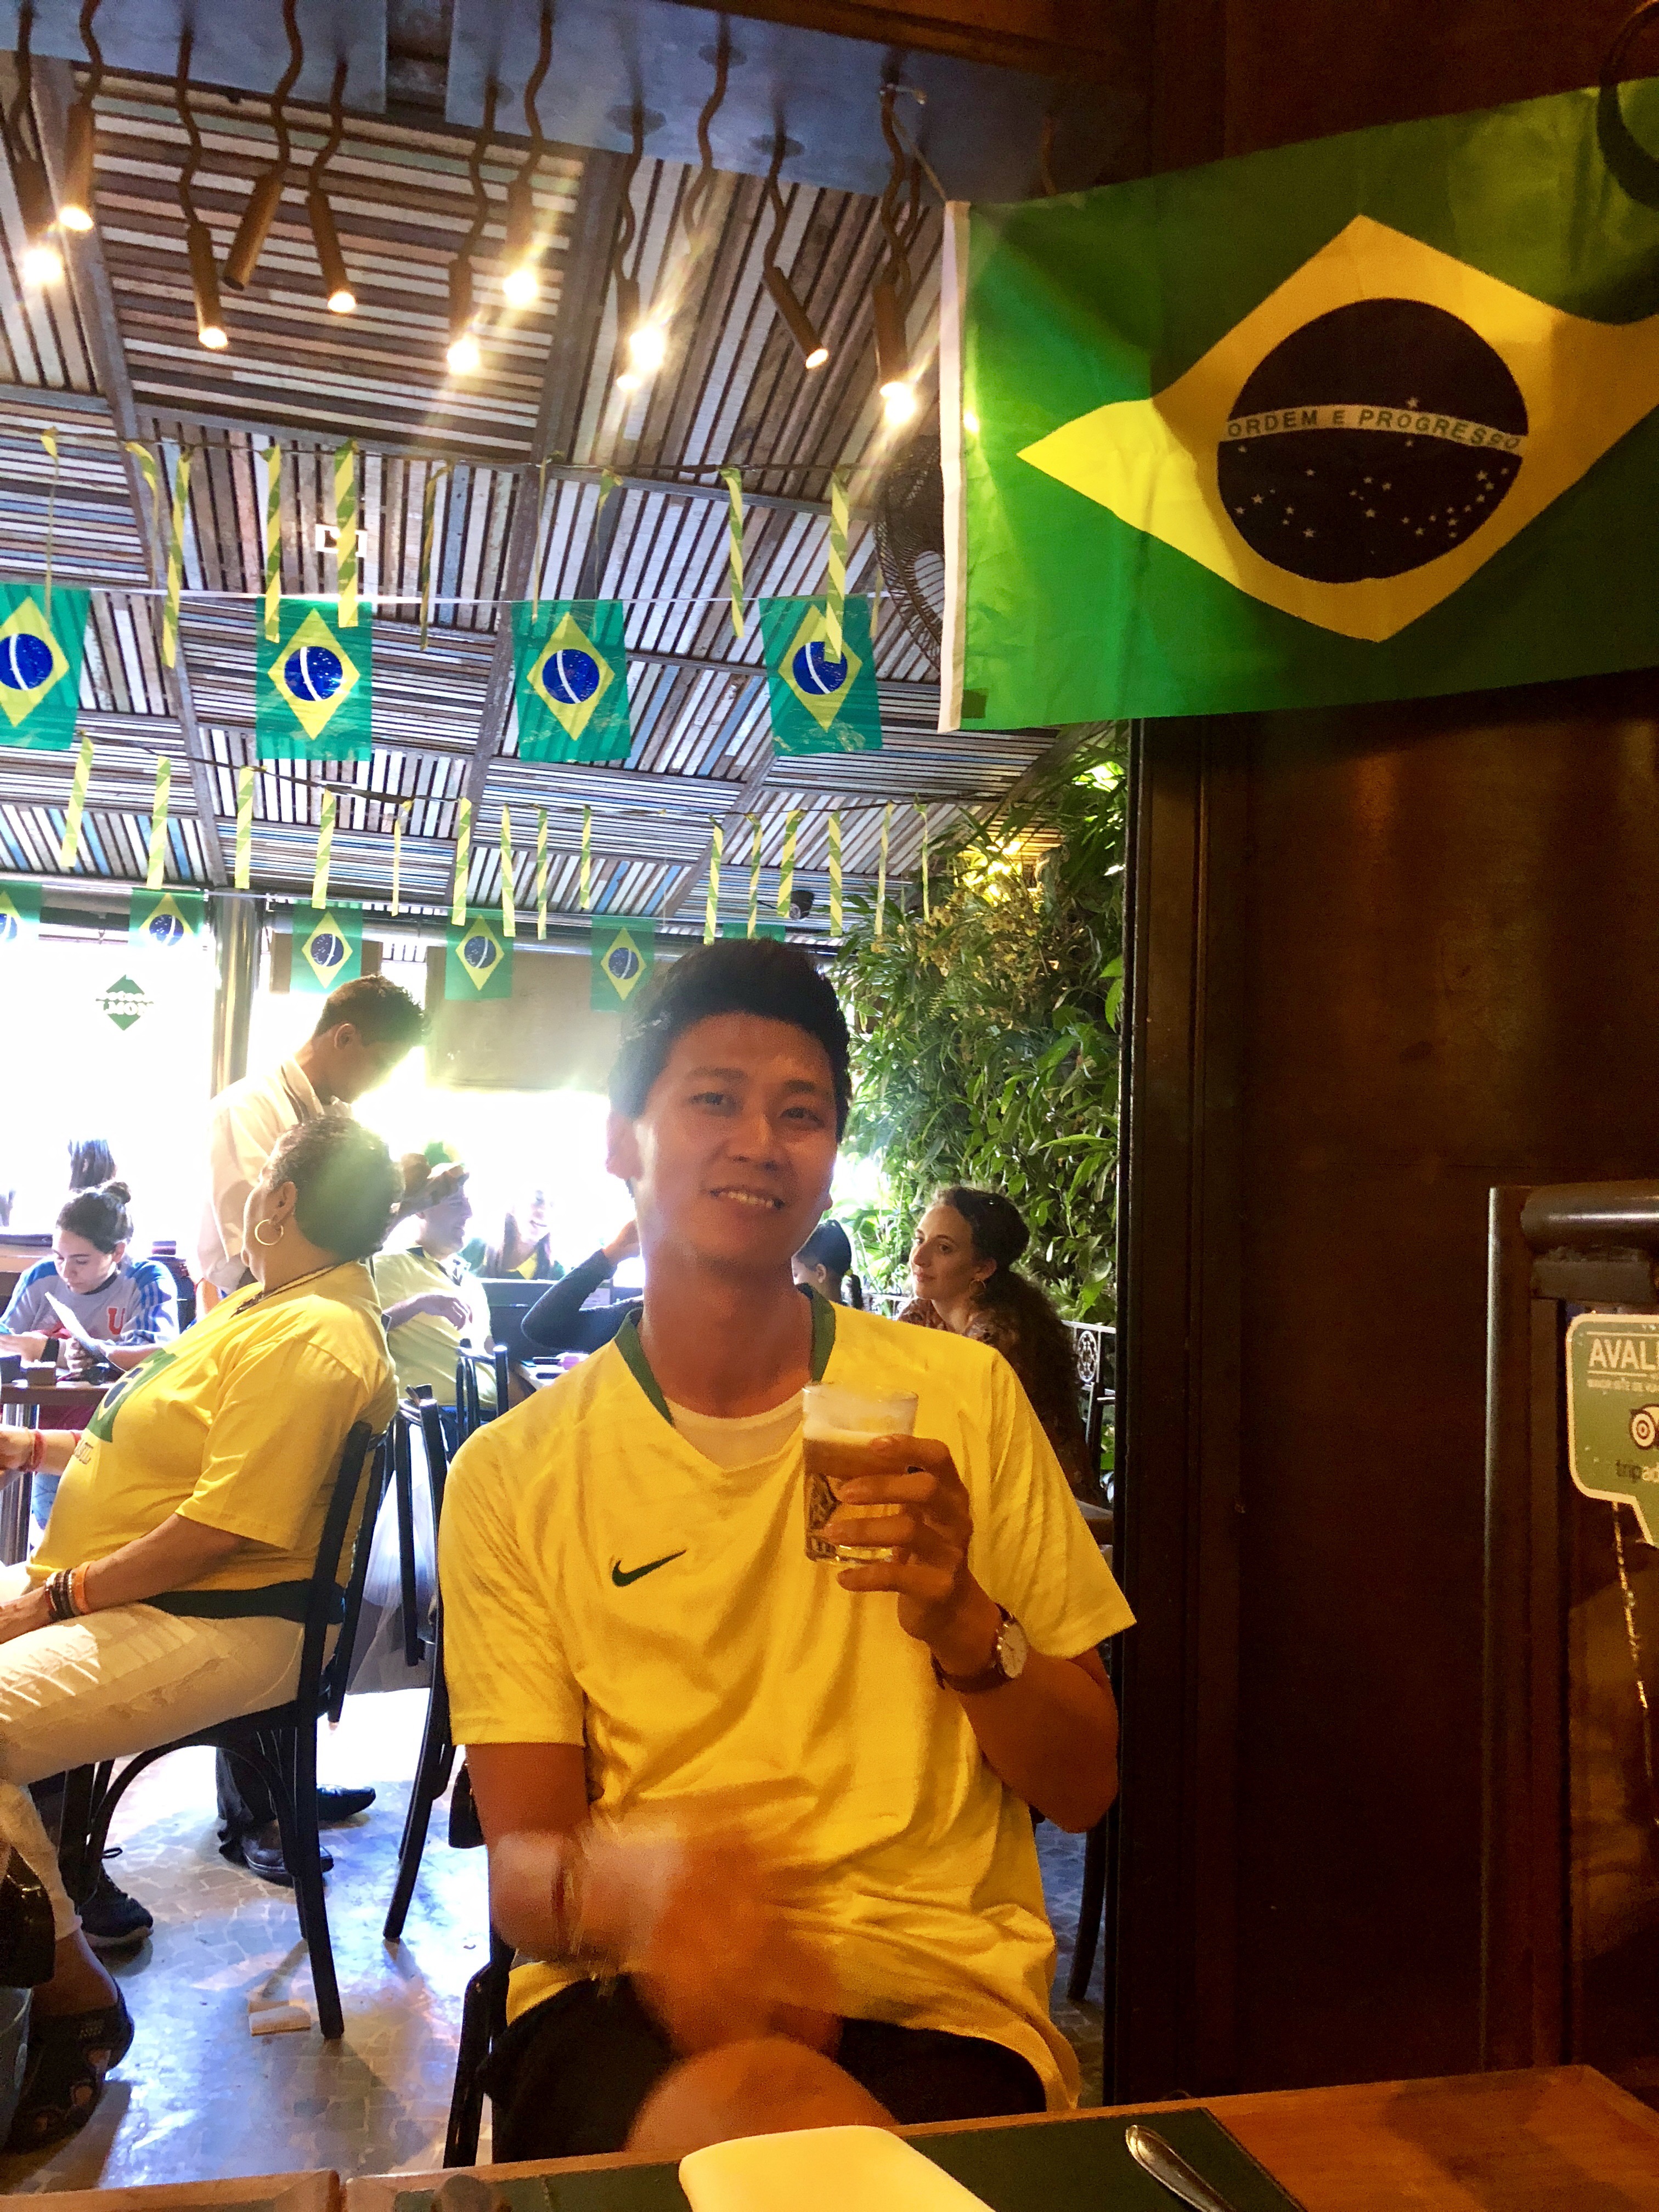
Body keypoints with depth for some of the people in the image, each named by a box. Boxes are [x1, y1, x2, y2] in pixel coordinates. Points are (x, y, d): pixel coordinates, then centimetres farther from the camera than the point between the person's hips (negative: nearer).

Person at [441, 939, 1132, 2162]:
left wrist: (964, 1625, -15)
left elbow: (1085, 1784, 7)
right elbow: (522, 1858, 0)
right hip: (633, 1994, 0)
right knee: (776, 2114, -33)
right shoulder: (514, 1471, 3)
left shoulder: (963, 1395, 4)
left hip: (934, 1983, 1)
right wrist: (634, 1880, -25)